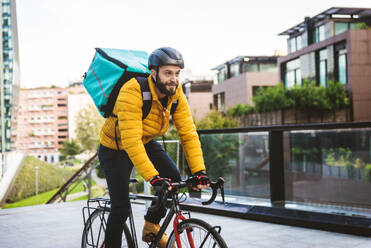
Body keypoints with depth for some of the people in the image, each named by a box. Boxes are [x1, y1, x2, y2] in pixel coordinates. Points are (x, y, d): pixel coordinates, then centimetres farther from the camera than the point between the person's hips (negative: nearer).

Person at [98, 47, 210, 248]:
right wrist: (153, 177, -45)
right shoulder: (132, 92, -33)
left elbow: (189, 133, -17)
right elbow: (131, 140, -40)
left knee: (173, 178, -14)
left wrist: (199, 171, -27)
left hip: (146, 143, 5)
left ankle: (151, 227, 8)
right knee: (121, 206, -9)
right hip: (115, 148, -5)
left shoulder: (176, 94, -15)